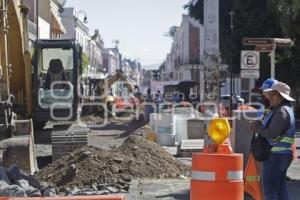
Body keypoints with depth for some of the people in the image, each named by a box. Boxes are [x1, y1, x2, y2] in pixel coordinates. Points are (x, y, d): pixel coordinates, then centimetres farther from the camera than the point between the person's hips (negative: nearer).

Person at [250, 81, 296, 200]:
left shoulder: (282, 111, -15)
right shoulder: (277, 110, 18)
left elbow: (272, 134, -22)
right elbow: (270, 129, 21)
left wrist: (258, 127, -6)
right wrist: (258, 127, 2)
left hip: (276, 157, -10)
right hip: (280, 156, 10)